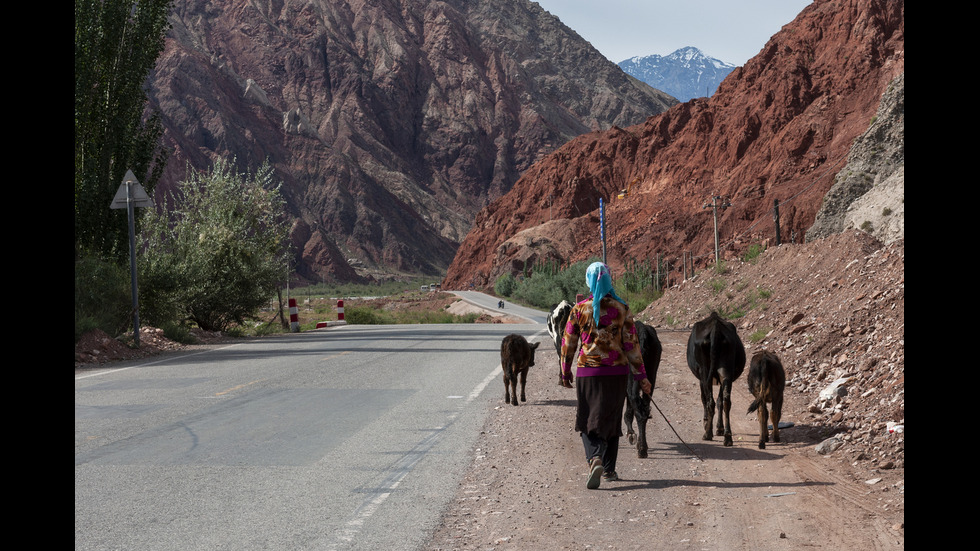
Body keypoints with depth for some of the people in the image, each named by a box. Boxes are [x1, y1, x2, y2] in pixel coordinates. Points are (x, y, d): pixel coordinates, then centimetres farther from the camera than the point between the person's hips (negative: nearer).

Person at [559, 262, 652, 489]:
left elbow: (568, 343, 3)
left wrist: (565, 372, 17)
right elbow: (631, 344, -3)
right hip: (617, 372, 1)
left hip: (588, 372, -1)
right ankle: (609, 469, 24)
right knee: (611, 419, 16)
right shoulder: (621, 309, -3)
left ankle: (595, 459, -19)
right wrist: (641, 376, 4)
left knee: (588, 421, 7)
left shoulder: (579, 309, -4)